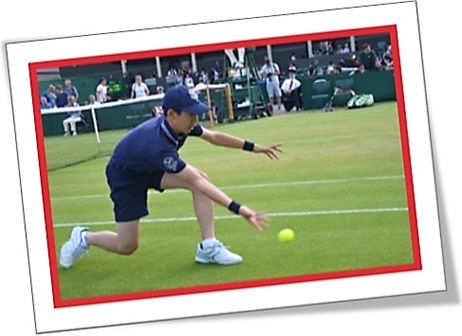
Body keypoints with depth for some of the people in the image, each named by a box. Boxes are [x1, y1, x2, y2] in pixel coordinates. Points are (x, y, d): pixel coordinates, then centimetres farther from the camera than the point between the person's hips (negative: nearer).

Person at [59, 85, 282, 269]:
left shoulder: (180, 124, -20)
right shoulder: (158, 144, -42)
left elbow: (214, 137, 0)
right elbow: (197, 183, -46)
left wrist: (253, 147, -1)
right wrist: (237, 209, -50)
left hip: (150, 168, 8)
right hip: (125, 176, -8)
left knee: (202, 178, -16)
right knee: (127, 246, -6)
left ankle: (208, 247, -13)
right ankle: (83, 238, 23)